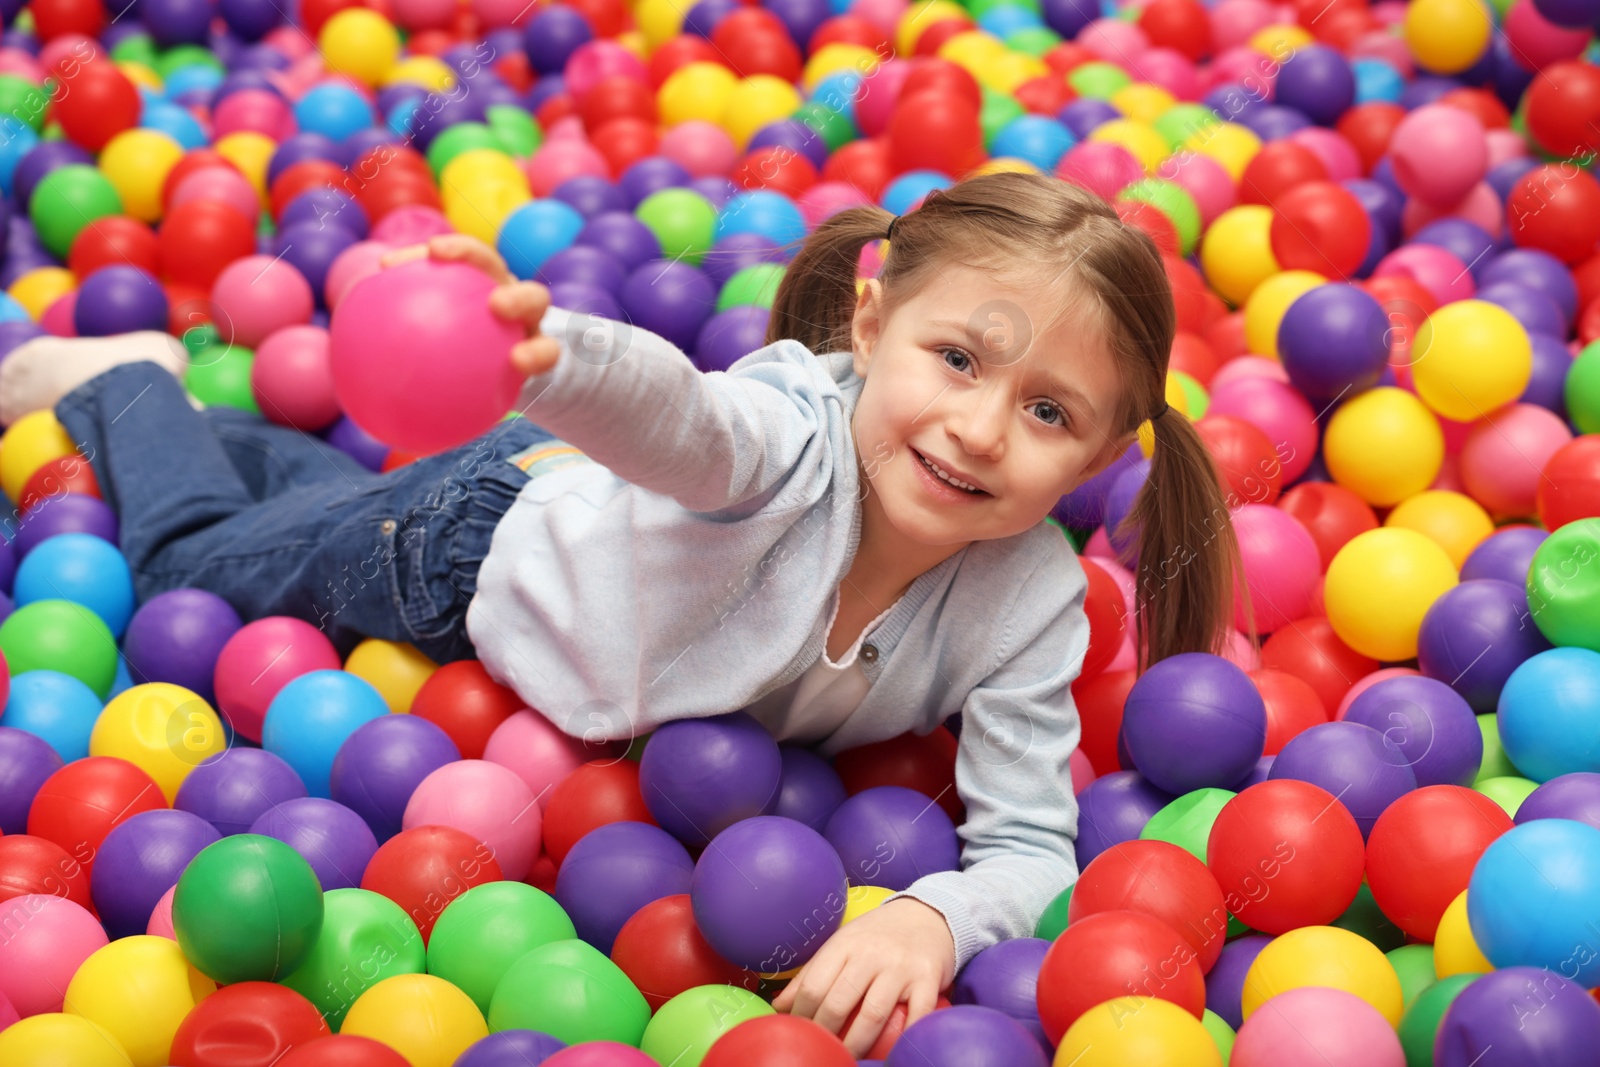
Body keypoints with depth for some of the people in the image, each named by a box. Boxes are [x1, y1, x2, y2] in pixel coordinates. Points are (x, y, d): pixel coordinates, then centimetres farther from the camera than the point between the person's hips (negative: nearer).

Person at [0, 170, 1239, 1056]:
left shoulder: (1034, 604, -35)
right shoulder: (790, 432, -48)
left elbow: (1032, 849, -33)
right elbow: (667, 408, -70)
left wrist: (931, 917, -54)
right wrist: (545, 350, -92)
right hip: (500, 527, -4)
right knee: (194, 557, 21)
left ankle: (206, 417, 63)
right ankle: (125, 378, 50)